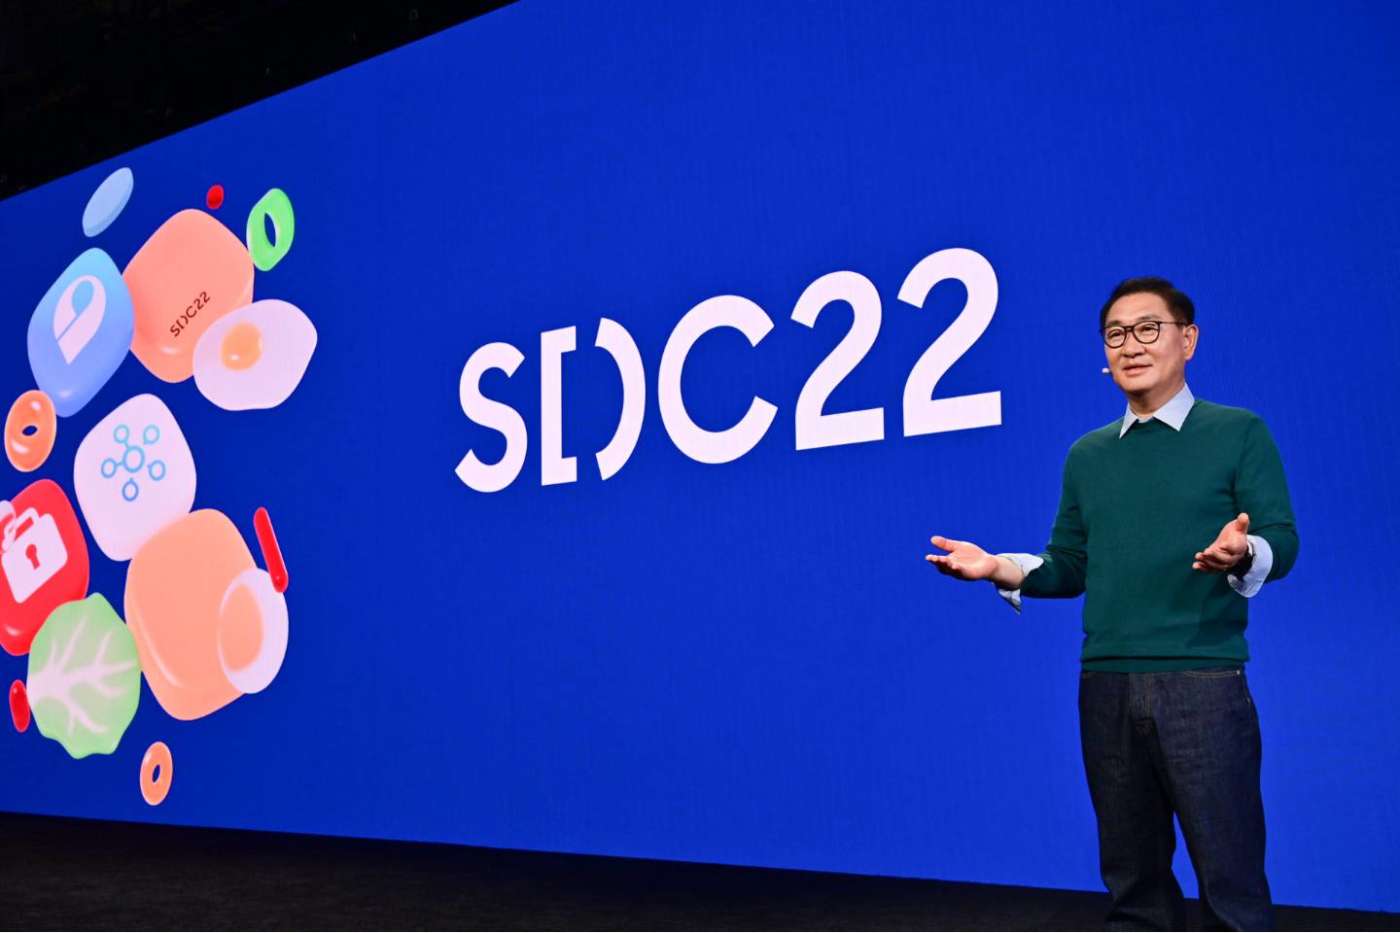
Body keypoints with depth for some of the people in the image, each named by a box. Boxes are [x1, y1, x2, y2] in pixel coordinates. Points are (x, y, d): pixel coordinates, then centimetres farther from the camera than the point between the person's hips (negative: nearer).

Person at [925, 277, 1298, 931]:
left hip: (1204, 681, -4)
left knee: (1230, 874, 0)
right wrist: (999, 568, -1)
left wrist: (1243, 554, -25)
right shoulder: (1087, 456, 15)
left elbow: (1281, 541, -3)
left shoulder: (1238, 433, 3)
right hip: (1107, 685, 4)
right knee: (1132, 876, 14)